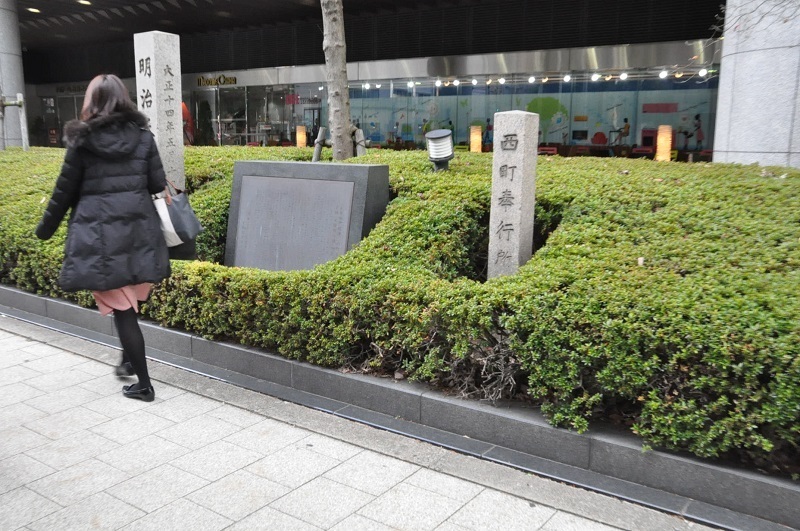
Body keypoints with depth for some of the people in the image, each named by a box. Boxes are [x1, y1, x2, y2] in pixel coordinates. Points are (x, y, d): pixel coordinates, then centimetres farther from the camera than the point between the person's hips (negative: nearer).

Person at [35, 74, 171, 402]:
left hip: (99, 234, -3)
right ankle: (129, 360, 33)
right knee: (130, 303, 20)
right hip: (138, 230, 3)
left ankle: (144, 385, 7)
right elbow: (158, 186, 3)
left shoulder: (82, 140, -3)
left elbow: (65, 191, 3)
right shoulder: (143, 137, 4)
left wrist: (45, 229, 16)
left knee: (120, 307, 2)